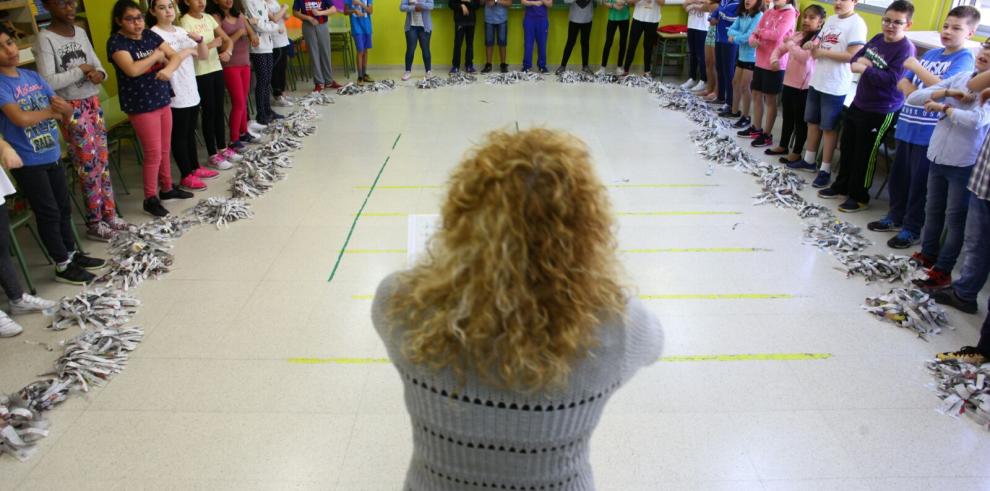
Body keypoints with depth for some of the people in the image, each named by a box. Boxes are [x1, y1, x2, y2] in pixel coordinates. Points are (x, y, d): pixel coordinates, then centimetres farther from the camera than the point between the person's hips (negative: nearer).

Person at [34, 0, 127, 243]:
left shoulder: (80, 32, 8)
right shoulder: (44, 38, -12)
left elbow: (97, 65, 11)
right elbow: (47, 81, -19)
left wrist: (99, 74, -12)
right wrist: (81, 71, -14)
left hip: (93, 103, 6)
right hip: (72, 109, -6)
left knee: (103, 161, 10)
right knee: (90, 166, -1)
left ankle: (109, 215, 21)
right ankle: (94, 224, 12)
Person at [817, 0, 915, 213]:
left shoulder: (905, 49, -18)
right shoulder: (877, 39, 5)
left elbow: (891, 79, -26)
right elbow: (855, 58, 10)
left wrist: (864, 69, -21)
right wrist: (860, 61, -12)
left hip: (881, 112, -8)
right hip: (858, 104, 8)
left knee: (865, 155, 2)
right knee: (847, 147, 18)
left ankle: (859, 197, 18)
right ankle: (841, 186, 35)